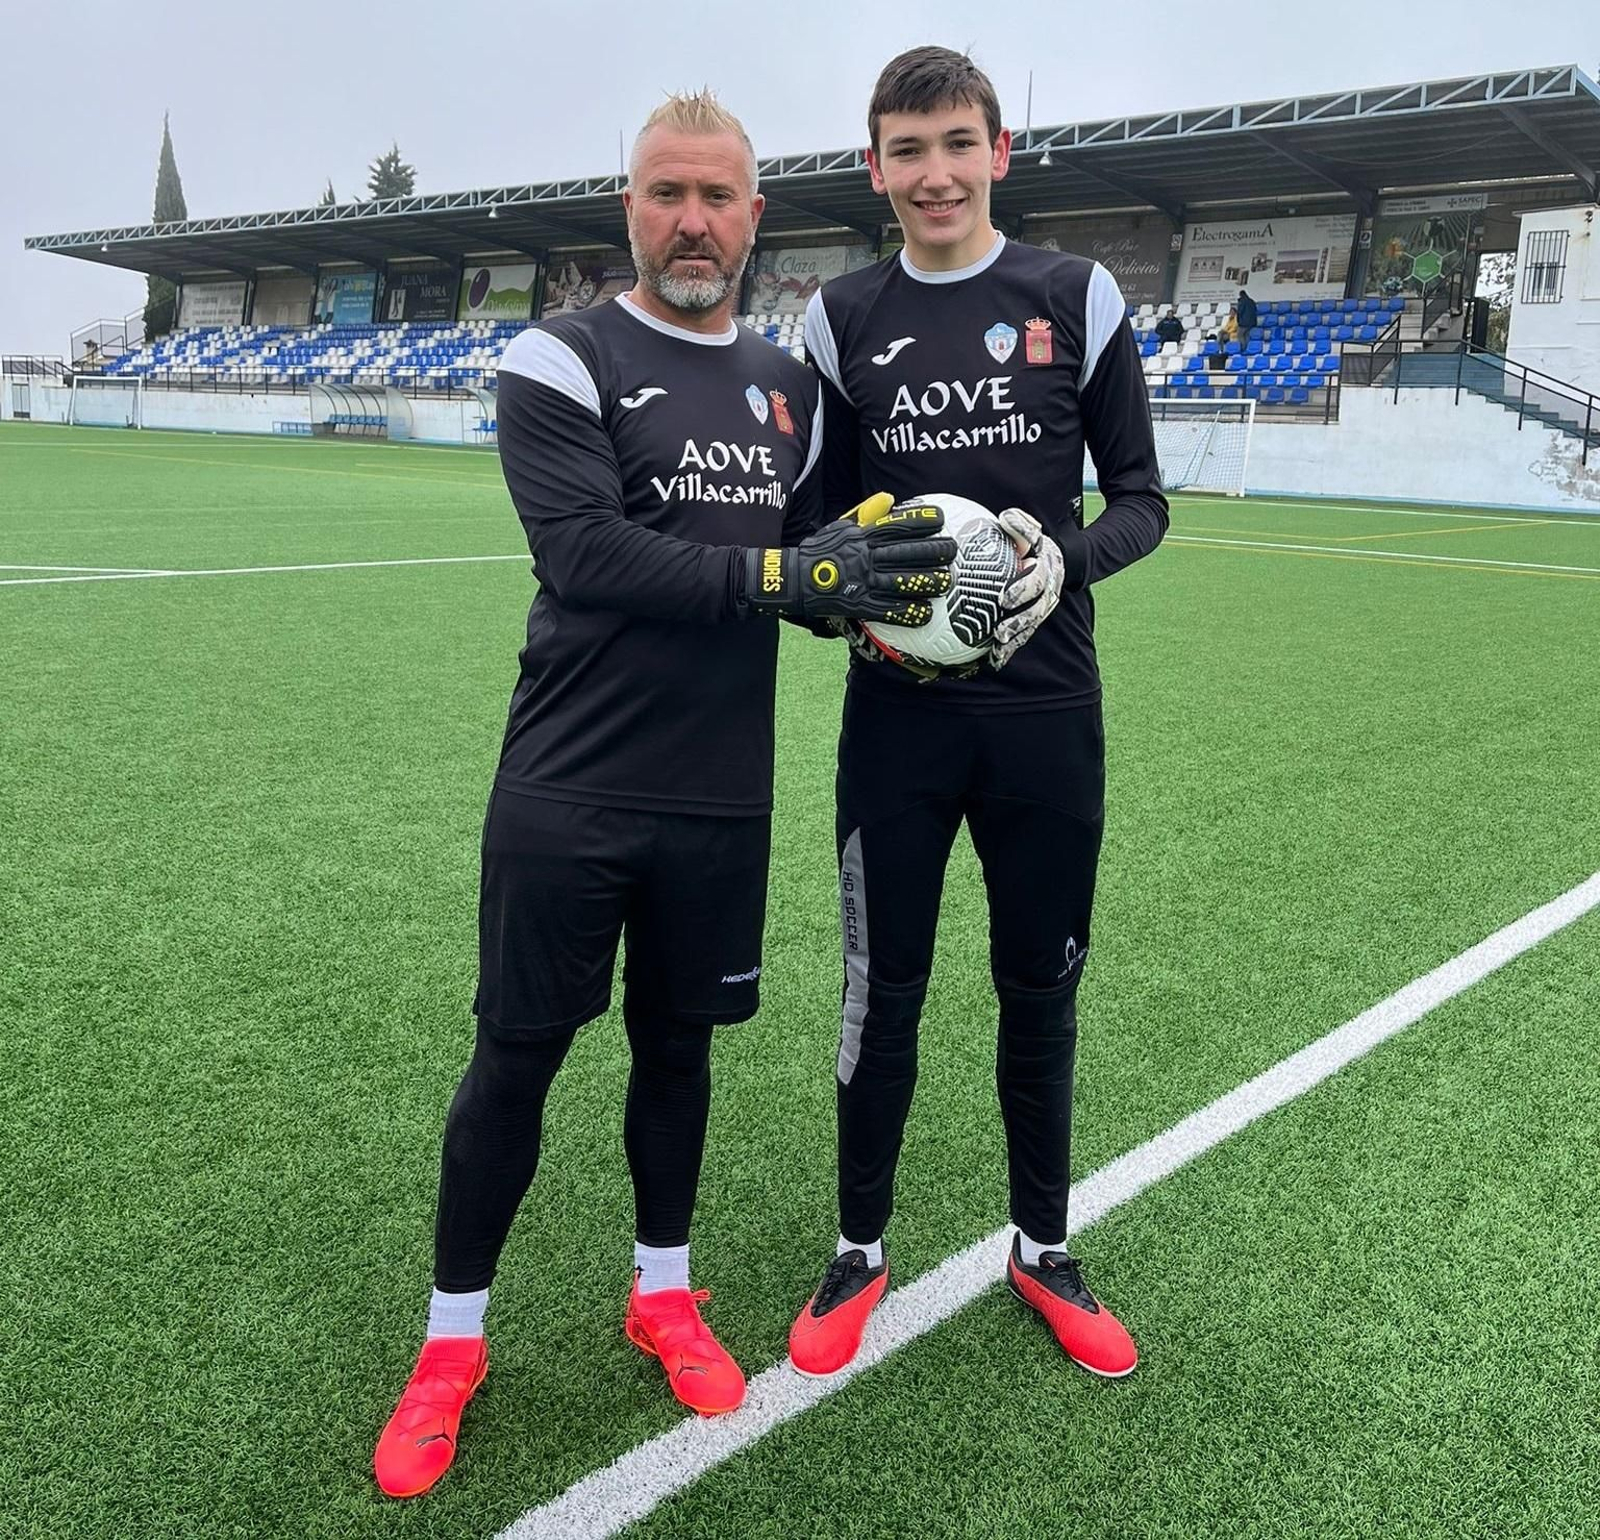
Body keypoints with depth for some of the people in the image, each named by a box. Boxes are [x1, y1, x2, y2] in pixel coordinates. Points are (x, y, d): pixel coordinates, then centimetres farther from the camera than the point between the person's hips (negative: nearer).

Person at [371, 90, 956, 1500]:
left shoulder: (789, 388, 11)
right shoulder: (563, 362, -7)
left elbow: (813, 561, 16)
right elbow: (589, 554, -20)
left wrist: (876, 589, -7)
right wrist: (794, 573, -26)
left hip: (722, 800, 5)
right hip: (567, 797, -4)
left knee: (678, 1041, 16)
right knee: (517, 1055, 6)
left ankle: (663, 1294, 36)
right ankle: (453, 1342, 24)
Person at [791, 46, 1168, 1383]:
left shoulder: (1078, 299, 1)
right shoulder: (842, 320, 4)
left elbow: (1141, 497, 4)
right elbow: (826, 512, 11)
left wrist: (1066, 560, -17)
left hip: (1045, 711, 0)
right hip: (898, 715, 1)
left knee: (1041, 985, 12)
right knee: (883, 984, 8)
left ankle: (1042, 1250, 32)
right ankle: (861, 1249, 28)